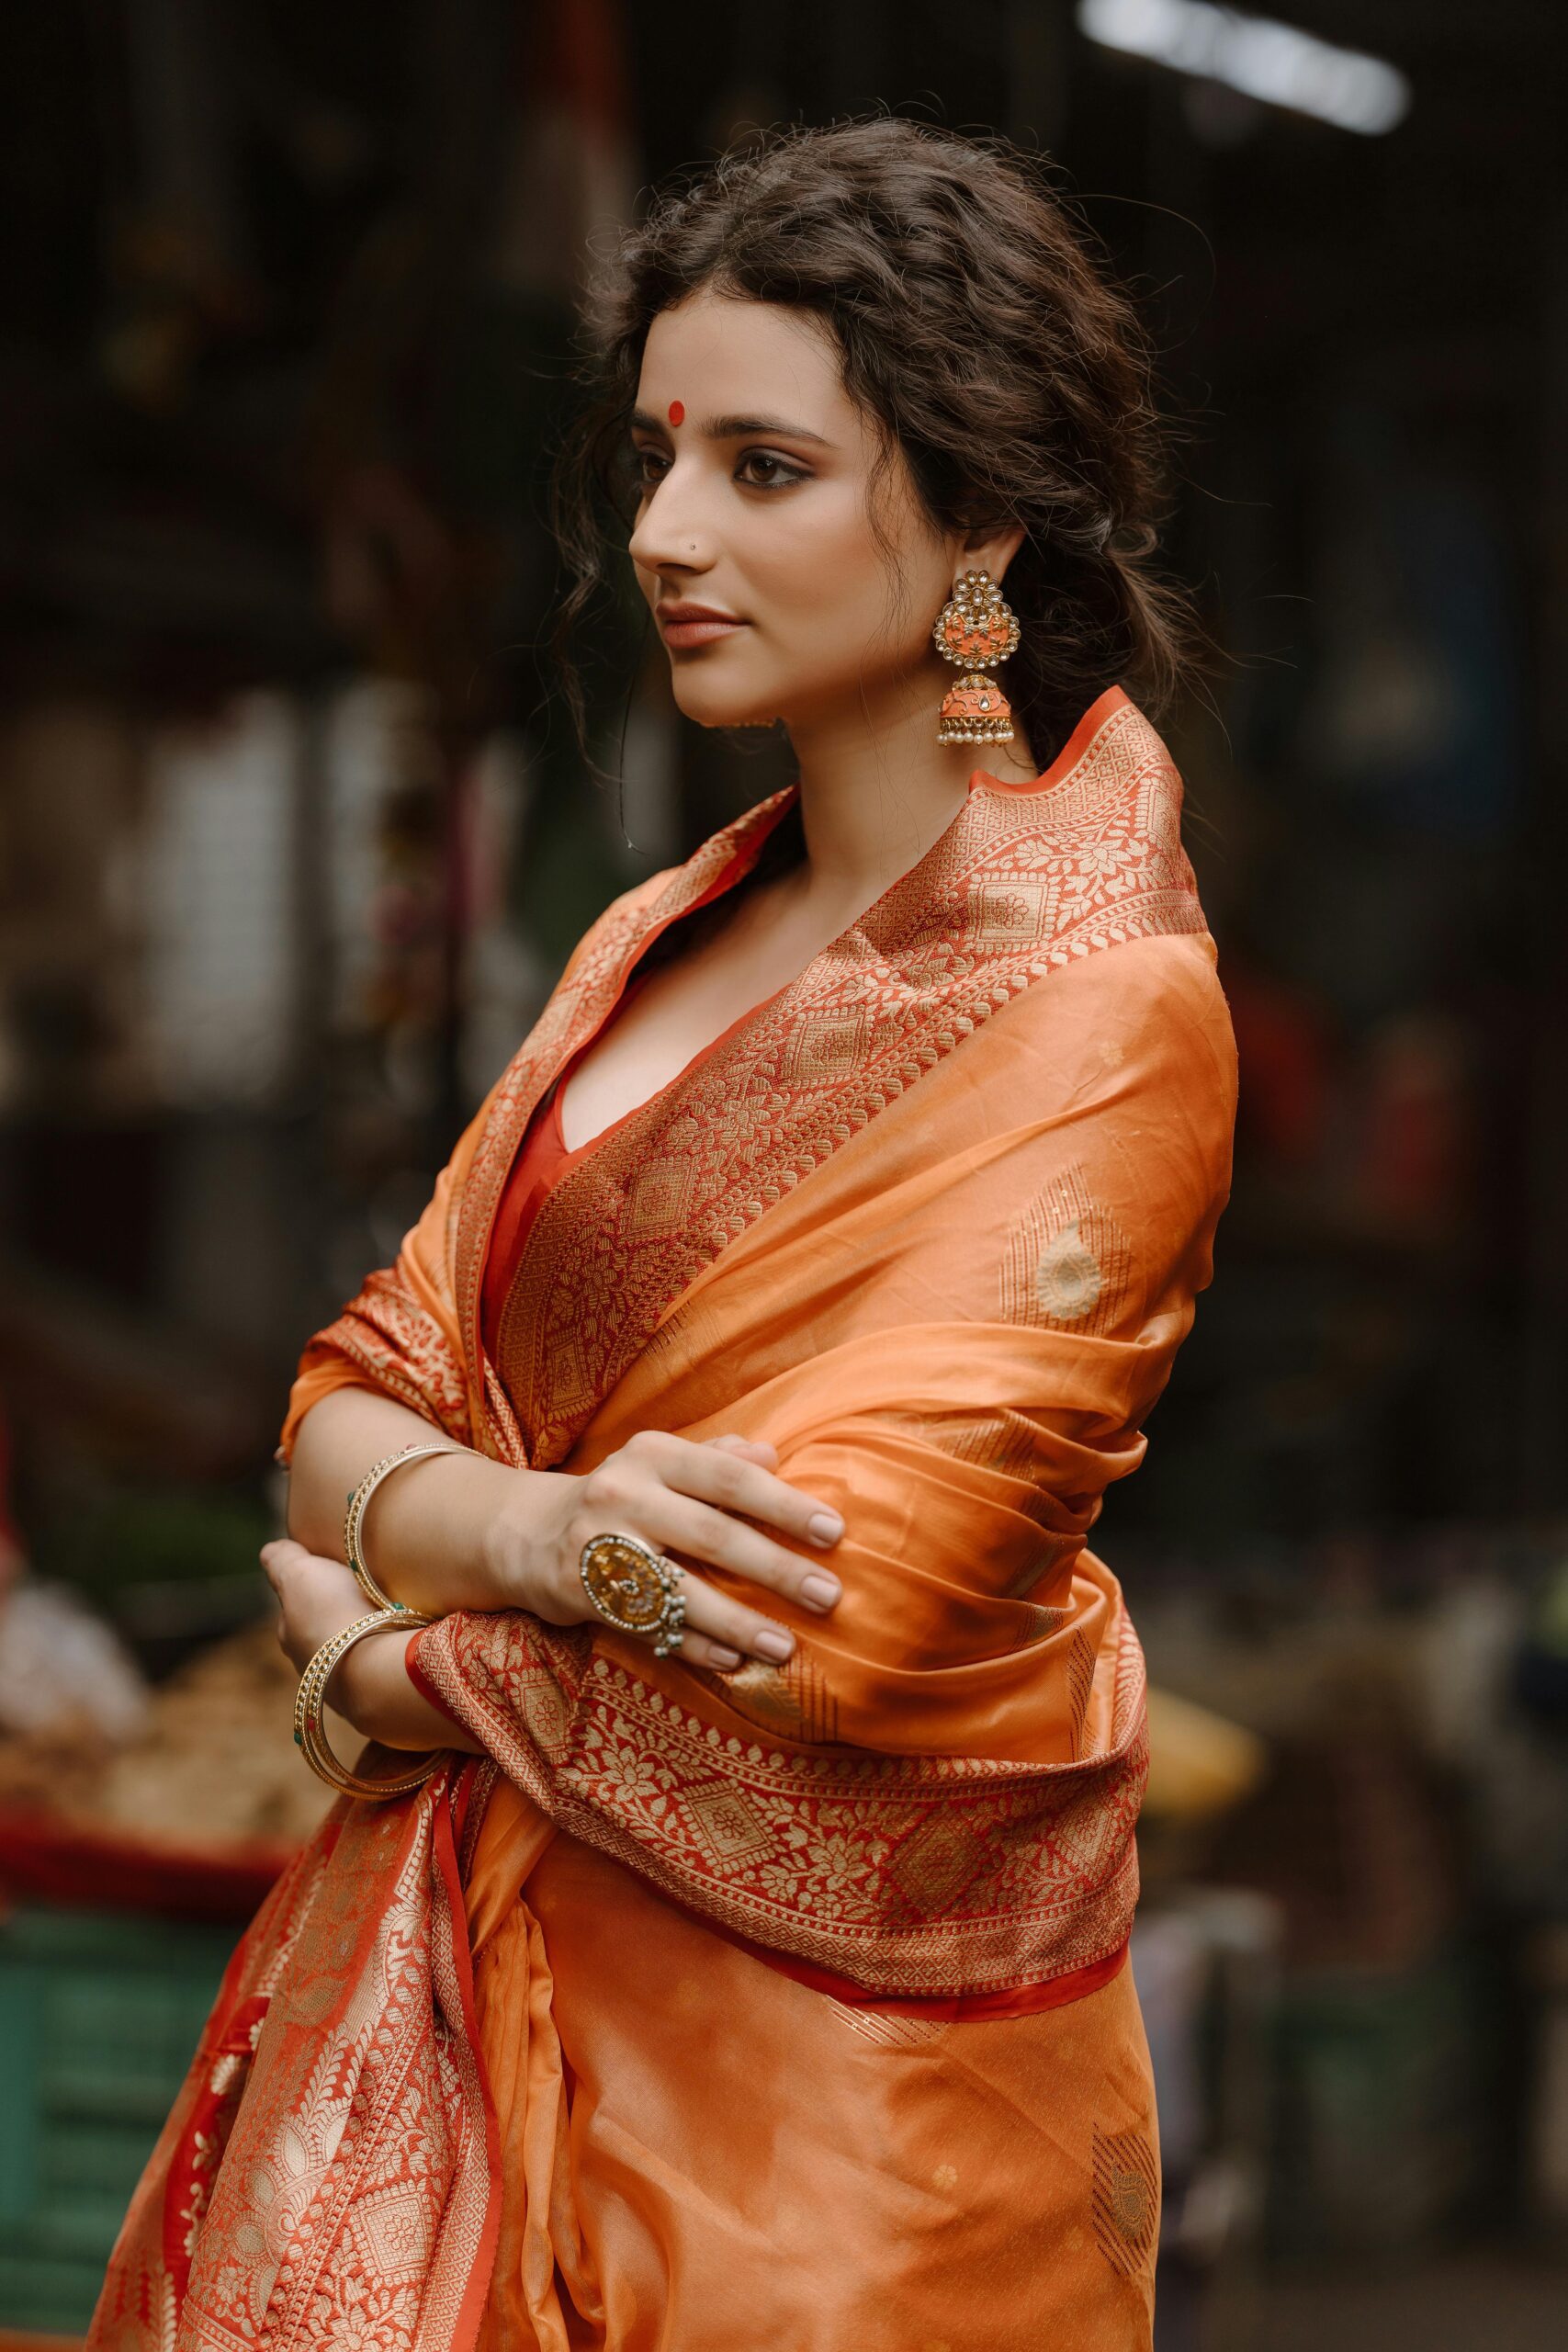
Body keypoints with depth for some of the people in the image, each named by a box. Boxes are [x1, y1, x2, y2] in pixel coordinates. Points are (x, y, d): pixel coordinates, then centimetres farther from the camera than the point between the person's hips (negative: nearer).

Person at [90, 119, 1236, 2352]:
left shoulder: (1098, 1012, -16)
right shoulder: (659, 940, 8)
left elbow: (812, 1638, -23)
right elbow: (361, 1396, 4)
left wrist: (388, 1659, -7)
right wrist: (527, 1530, -19)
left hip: (815, 2082, -6)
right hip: (499, 1980, 6)